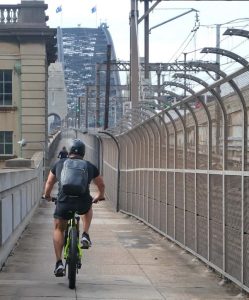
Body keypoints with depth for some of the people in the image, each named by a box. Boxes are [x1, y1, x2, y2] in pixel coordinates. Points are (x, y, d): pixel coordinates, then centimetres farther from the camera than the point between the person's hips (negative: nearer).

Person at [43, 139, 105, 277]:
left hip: (64, 202, -1)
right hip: (83, 202, 1)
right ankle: (85, 235, 22)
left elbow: (49, 183, 26)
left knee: (58, 229, 19)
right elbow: (101, 185, 28)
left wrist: (47, 196, 46)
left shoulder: (59, 164, 17)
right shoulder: (90, 166, 17)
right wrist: (99, 196, 49)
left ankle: (59, 263, 8)